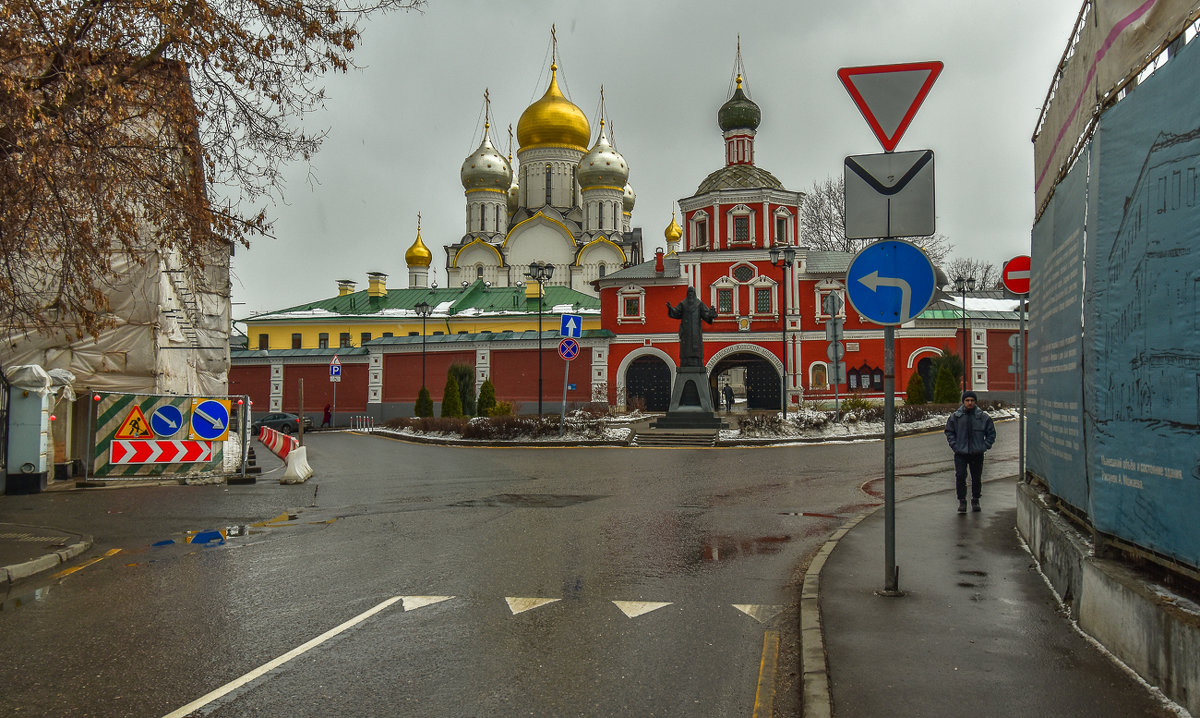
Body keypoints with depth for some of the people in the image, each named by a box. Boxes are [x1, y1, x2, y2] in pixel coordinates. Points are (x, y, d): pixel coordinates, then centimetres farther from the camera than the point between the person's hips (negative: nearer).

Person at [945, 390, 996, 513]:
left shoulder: (983, 417, 0)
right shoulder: (955, 417, -1)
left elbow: (991, 433, 9)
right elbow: (949, 432, 9)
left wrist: (985, 446, -1)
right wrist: (954, 446, -2)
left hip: (977, 453, 1)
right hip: (960, 453, -1)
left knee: (977, 478, 10)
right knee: (960, 477, -9)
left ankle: (975, 500, 26)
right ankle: (962, 501, 0)